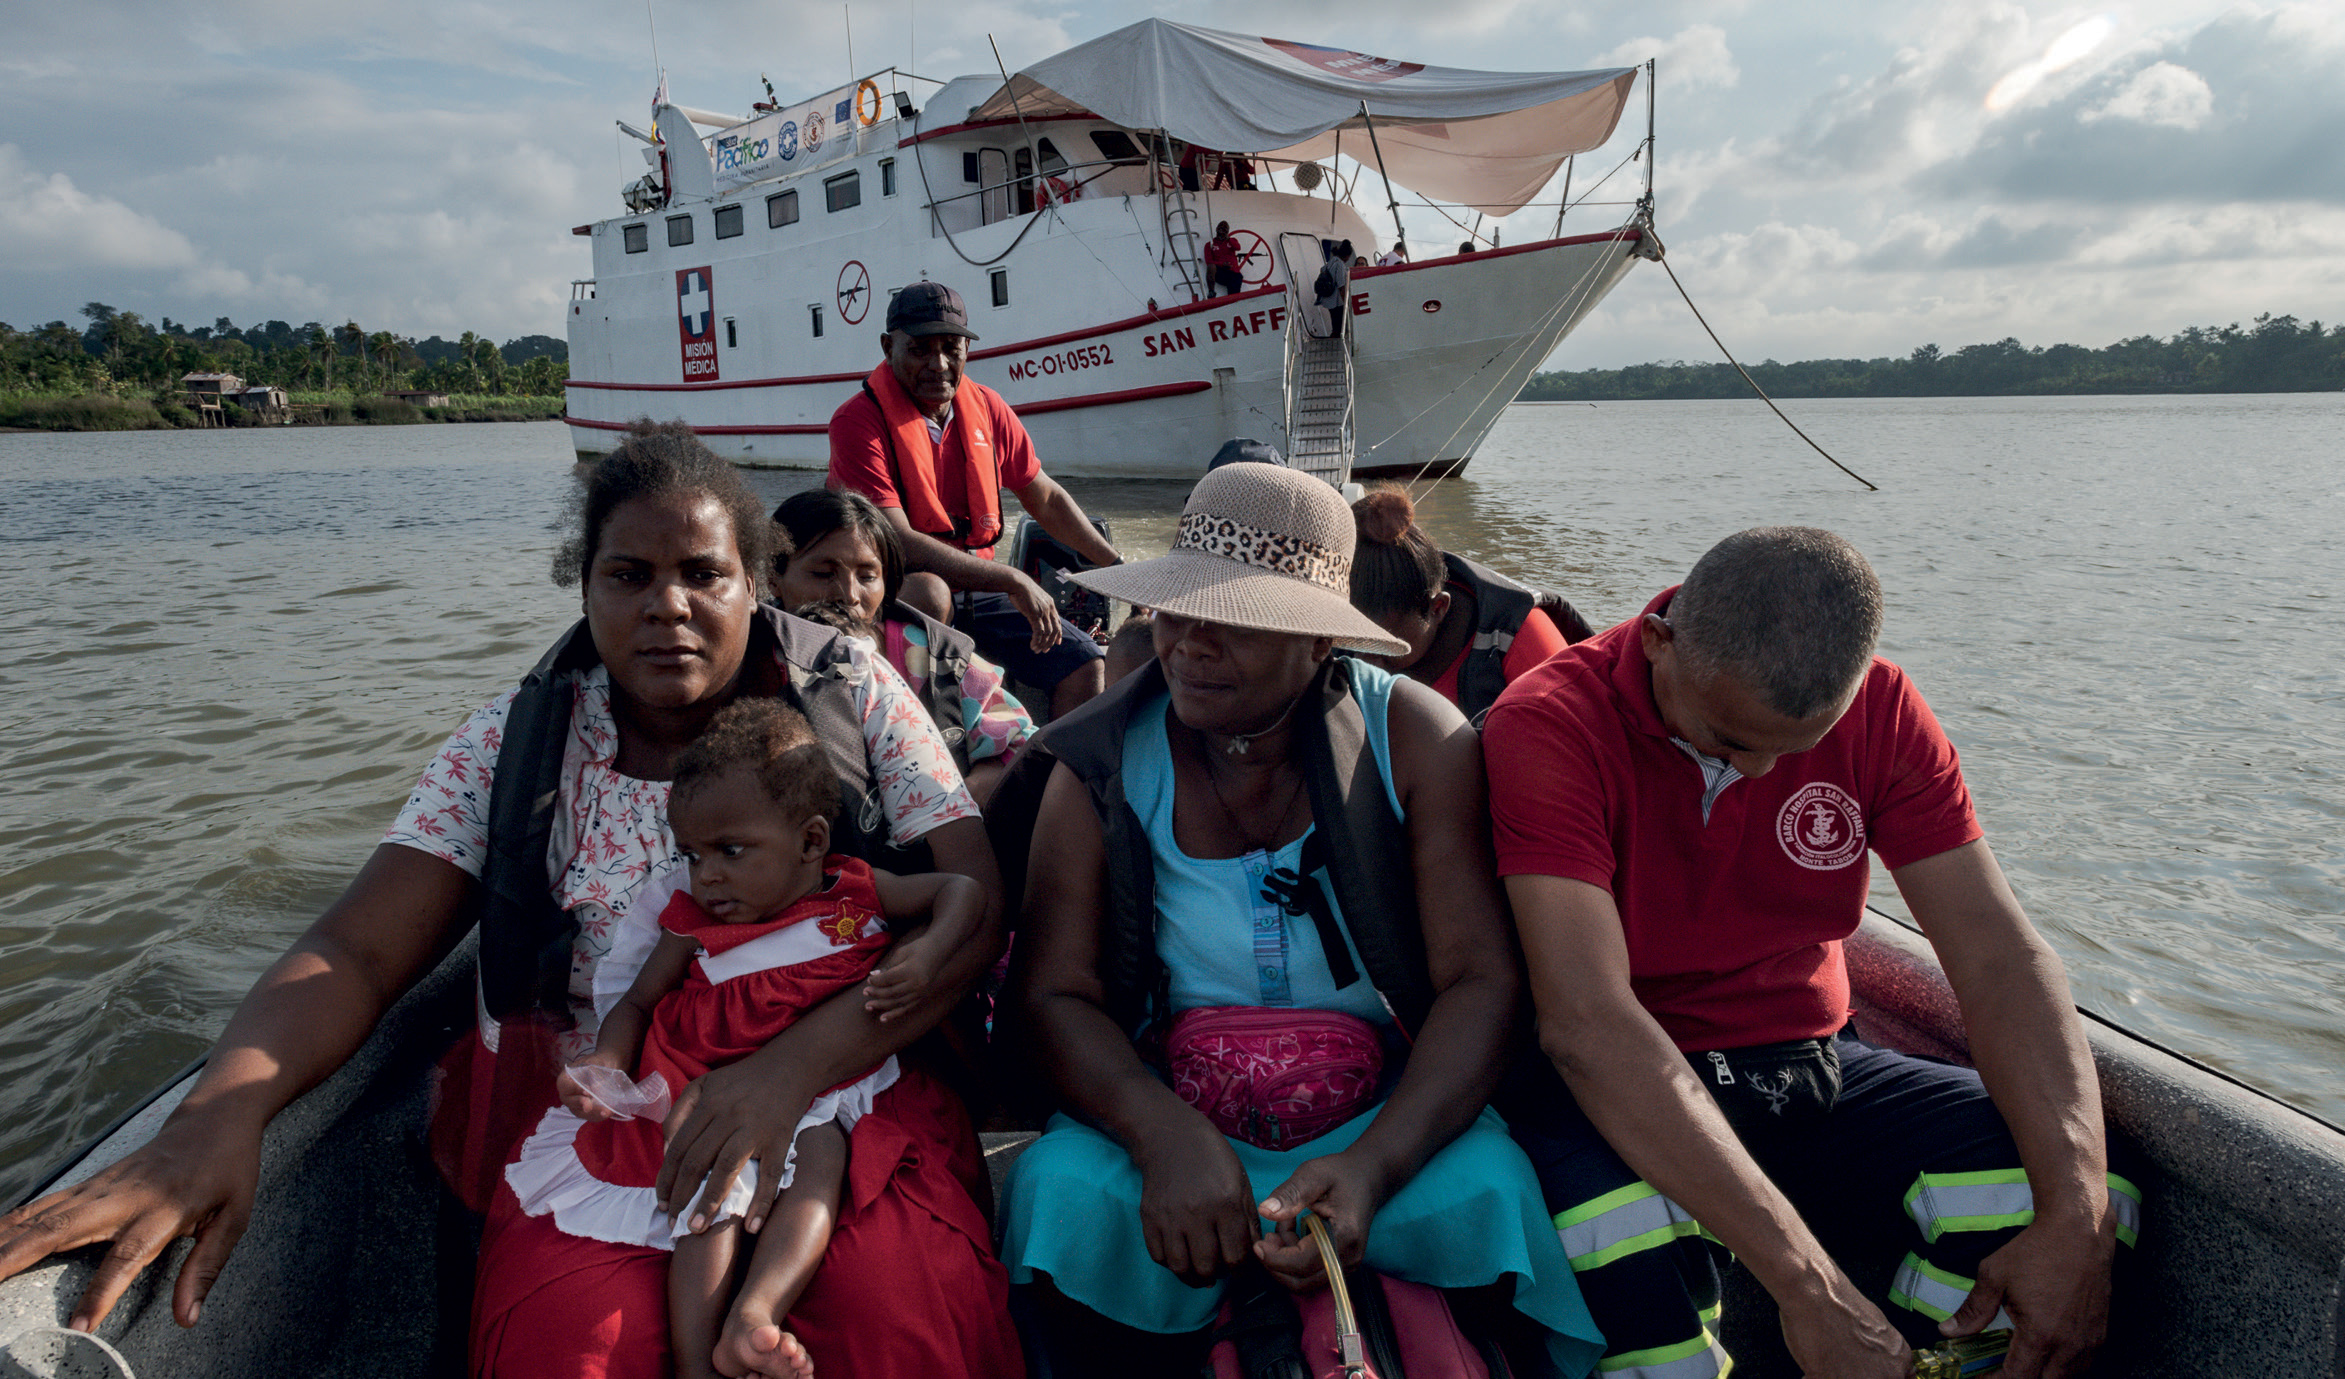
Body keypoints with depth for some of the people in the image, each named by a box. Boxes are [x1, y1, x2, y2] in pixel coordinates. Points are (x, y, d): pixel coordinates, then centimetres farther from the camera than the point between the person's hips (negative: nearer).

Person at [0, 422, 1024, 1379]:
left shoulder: (852, 694, 1)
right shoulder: (515, 742, 6)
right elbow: (356, 955, 0)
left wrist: (795, 1065, -21)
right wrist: (220, 1115, -21)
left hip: (844, 1089, -1)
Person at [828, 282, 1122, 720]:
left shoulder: (986, 407, 5)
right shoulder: (858, 420, -15)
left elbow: (1046, 499, 17)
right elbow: (896, 542, -24)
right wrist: (1013, 581, -25)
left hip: (975, 590, 6)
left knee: (1084, 661, -8)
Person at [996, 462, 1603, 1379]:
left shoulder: (1415, 737, -7)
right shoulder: (1100, 764, -4)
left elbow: (1480, 979, -12)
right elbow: (1054, 993, -7)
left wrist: (1372, 1168, -28)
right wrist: (1165, 1133, -27)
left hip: (1389, 1113, 0)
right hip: (1165, 1114, 1)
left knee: (1488, 1192, -29)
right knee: (1059, 1189, -27)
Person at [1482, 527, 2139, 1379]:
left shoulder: (1877, 707, -5)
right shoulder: (1550, 724, -21)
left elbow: (1998, 955, -9)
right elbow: (1584, 1021, -31)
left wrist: (2078, 1217, -24)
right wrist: (1807, 1284, -35)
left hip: (1806, 1076, 5)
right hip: (1616, 1099, -4)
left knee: (2056, 1182, -19)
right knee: (1614, 1211, -37)